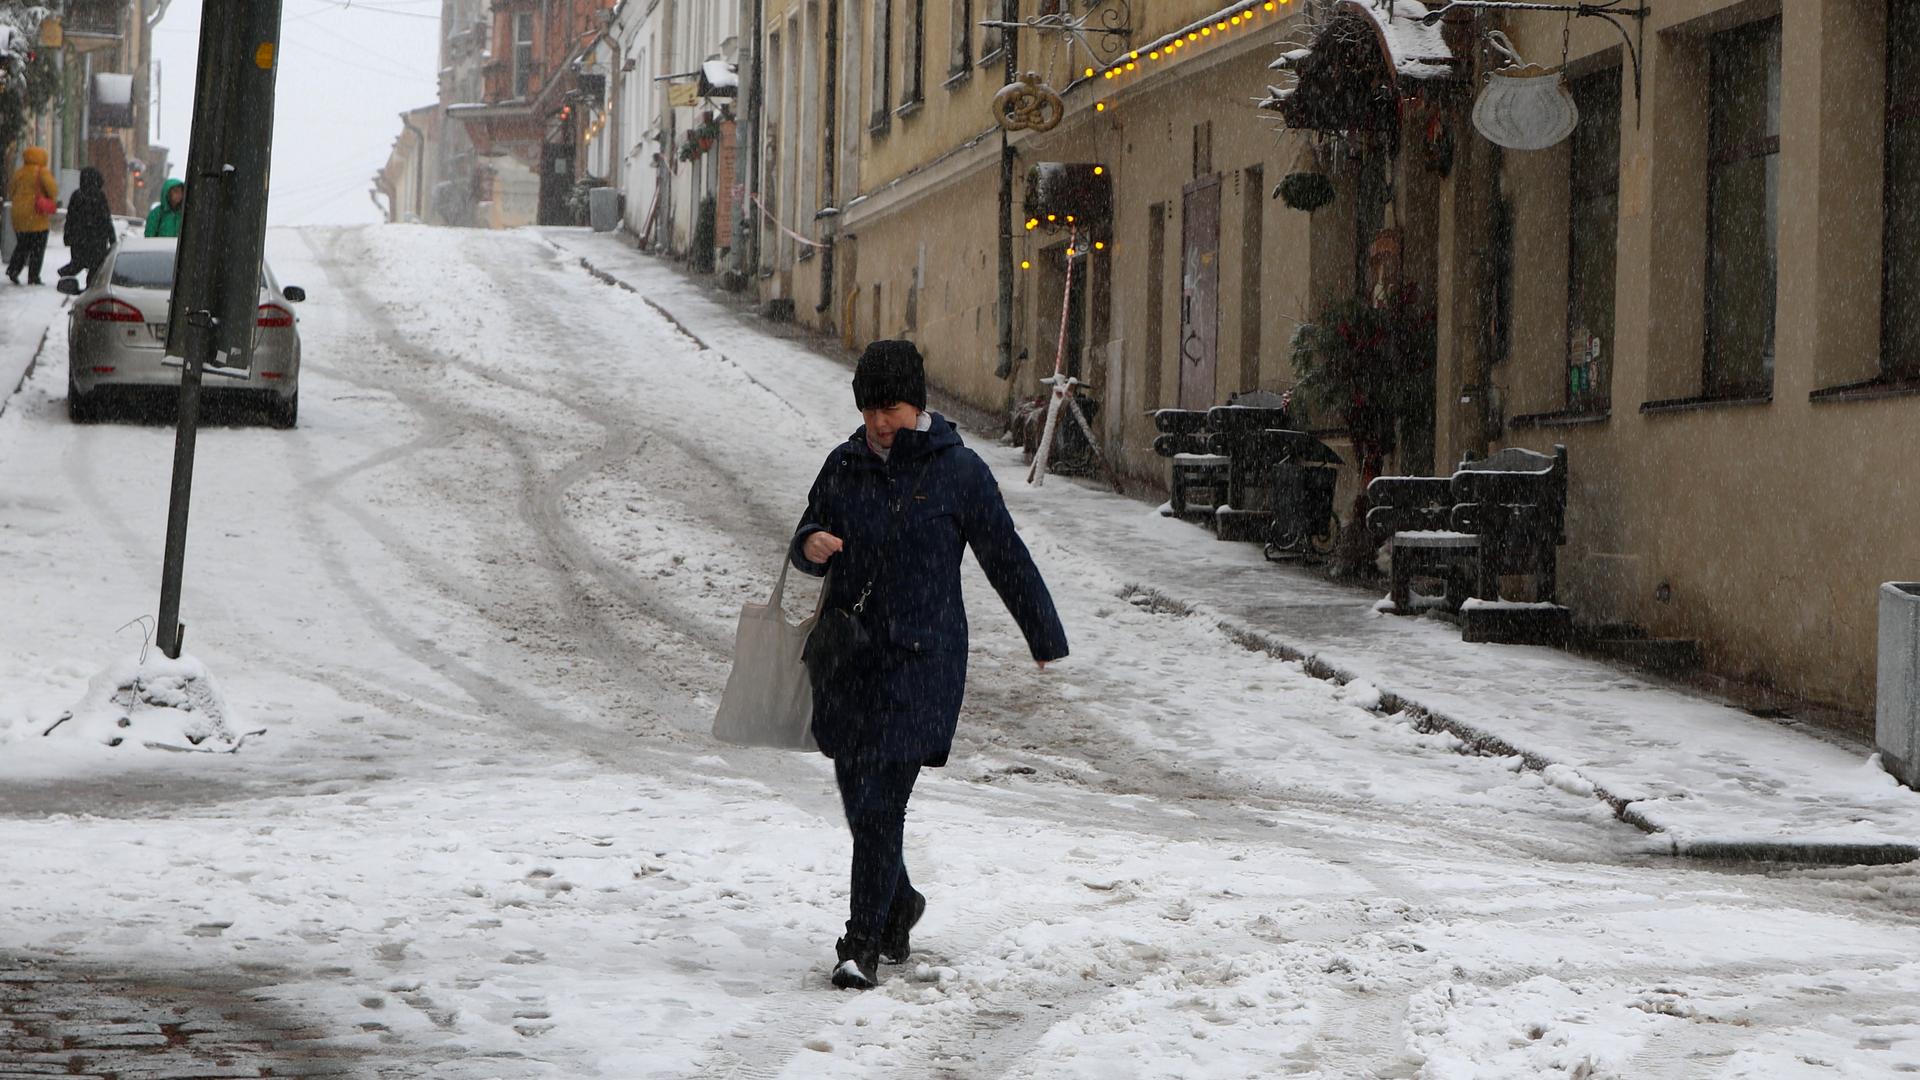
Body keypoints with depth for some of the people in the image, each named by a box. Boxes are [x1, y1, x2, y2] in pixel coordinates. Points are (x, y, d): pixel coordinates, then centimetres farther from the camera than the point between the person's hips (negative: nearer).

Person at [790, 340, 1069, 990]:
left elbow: (1006, 558, 3)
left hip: (920, 659, -5)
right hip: (847, 655, 5)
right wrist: (810, 546, -7)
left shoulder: (958, 472, -3)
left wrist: (1046, 640, 9)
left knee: (880, 802, -11)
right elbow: (809, 538, 19)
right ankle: (898, 907, 35)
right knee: (858, 796, 12)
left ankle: (863, 943, -6)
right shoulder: (846, 465, 8)